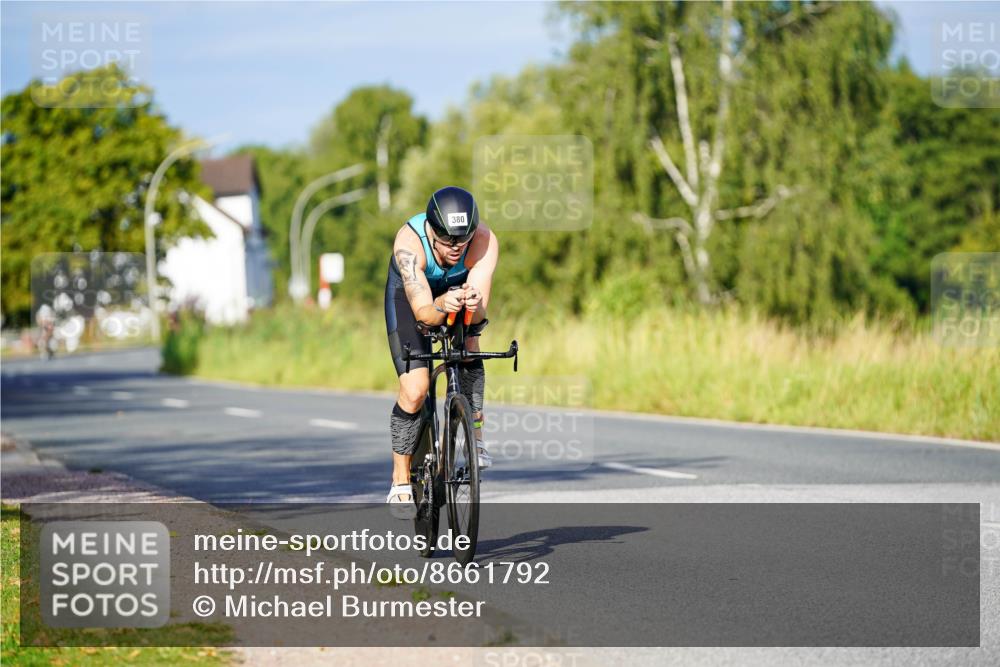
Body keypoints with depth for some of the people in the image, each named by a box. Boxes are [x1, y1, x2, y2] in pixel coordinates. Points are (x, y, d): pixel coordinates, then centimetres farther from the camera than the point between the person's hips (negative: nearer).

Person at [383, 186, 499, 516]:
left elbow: (480, 313, -41)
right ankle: (400, 482, -1)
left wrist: (474, 305, -63)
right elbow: (423, 312, -44)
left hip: (459, 288, 3)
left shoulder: (485, 241, -36)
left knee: (469, 348, -25)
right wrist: (441, 306, -65)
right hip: (409, 294, -3)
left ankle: (476, 439, -9)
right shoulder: (409, 242, -40)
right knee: (415, 390, -15)